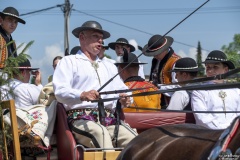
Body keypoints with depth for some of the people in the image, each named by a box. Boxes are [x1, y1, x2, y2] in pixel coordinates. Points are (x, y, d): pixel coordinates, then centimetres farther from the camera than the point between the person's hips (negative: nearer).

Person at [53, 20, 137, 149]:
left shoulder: (109, 66, 34)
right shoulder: (69, 62, 12)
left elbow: (122, 89, 26)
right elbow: (60, 91, -3)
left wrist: (125, 99, -1)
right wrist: (82, 95, -24)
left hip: (109, 119, 5)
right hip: (81, 119, -5)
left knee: (133, 140, -25)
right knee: (100, 132, -38)